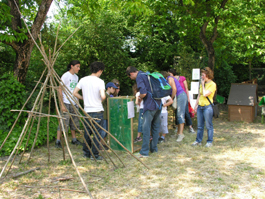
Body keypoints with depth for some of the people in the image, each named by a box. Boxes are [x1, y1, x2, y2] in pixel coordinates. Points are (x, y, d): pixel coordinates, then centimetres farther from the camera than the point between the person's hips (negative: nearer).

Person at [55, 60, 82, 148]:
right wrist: (62, 105, -16)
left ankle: (74, 139, 24)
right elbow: (60, 90, -11)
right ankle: (58, 141, 0)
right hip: (66, 103, -7)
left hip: (74, 104, 7)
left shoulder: (76, 77, 13)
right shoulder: (65, 76, -9)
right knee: (63, 123, -7)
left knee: (74, 123, 13)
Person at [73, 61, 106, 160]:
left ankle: (86, 152, 24)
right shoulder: (100, 81, -10)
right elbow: (103, 96, -22)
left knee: (87, 132, 15)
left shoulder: (83, 80, 3)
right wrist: (102, 100, 0)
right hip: (97, 111, -5)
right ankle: (95, 154, 7)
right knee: (97, 133, 3)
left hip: (87, 110, 5)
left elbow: (75, 93, 4)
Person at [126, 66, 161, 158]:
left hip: (150, 106, -9)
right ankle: (154, 148, 25)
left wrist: (140, 98, 1)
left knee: (146, 128, -4)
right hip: (158, 103, 9)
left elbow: (144, 93, -20)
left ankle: (144, 152, 0)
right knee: (155, 127, 15)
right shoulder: (146, 74, 19)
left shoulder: (139, 77, -8)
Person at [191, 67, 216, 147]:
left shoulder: (212, 84, -8)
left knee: (209, 126, 1)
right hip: (200, 106, 7)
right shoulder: (202, 84, 15)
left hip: (207, 107, -7)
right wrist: (196, 105, 17)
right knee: (200, 125, 11)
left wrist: (203, 84, -9)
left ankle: (209, 141, 10)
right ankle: (198, 141, 17)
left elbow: (205, 94, -19)